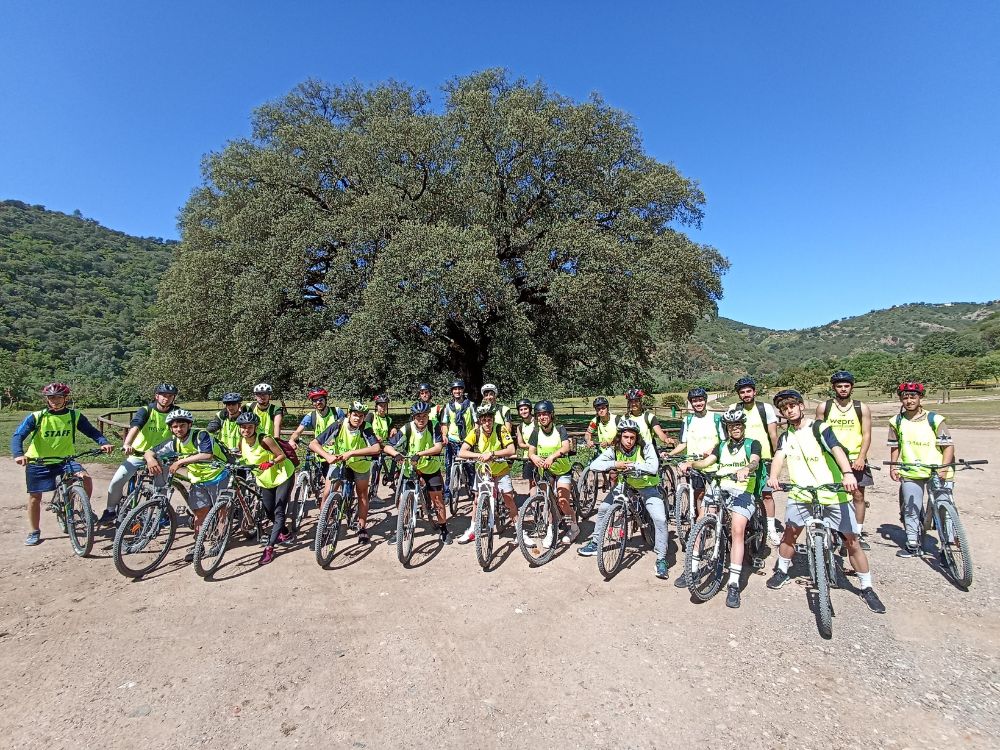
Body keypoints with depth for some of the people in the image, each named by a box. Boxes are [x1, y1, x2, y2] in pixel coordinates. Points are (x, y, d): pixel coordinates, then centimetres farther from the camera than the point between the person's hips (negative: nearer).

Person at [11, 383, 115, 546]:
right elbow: (18, 436, -15)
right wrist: (18, 454, -34)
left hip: (65, 460, 0)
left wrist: (104, 443, -25)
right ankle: (34, 532, 25)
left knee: (86, 477, -24)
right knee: (34, 496, 7)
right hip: (38, 463, 0)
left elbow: (92, 431, -5)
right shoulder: (36, 417, -9)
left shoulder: (74, 416, -4)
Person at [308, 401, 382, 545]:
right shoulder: (338, 426, -25)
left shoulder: (365, 430, -27)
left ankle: (362, 528, 22)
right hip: (338, 463, 0)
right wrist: (327, 456, -46)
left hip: (359, 464, 0)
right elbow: (313, 444, -29)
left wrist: (351, 453, -48)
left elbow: (377, 448, -44)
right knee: (327, 494, -8)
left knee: (362, 495, 5)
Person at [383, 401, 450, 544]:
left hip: (431, 468, 0)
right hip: (411, 468, 1)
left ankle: (443, 530, 19)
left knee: (438, 500, 2)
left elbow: (438, 446, -29)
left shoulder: (433, 427, -18)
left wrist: (420, 454, -41)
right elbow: (388, 447, -21)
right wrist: (396, 454, -44)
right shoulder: (406, 429, -18)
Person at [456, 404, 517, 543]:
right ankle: (472, 530, 21)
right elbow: (461, 453, -26)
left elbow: (511, 450, -30)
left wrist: (491, 453, -40)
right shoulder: (475, 432, -20)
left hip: (501, 469, -2)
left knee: (508, 497, -9)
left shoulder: (501, 429, -23)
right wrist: (479, 455, -41)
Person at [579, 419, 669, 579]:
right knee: (603, 509, 1)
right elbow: (594, 465, -27)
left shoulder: (646, 447, -25)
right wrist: (614, 464, -38)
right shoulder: (614, 449, -18)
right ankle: (595, 544, 20)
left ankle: (661, 559, -3)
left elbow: (653, 468, -41)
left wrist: (631, 464, -36)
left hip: (647, 487, -3)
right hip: (625, 485, 3)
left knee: (660, 519, -19)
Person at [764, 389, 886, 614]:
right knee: (790, 530, -4)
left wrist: (848, 473, -39)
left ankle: (867, 588, 19)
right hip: (802, 493, 3)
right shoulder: (785, 437, 9)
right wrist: (773, 477, -30)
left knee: (852, 541, 2)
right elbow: (779, 457, -9)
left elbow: (837, 449, -20)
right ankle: (782, 571, 17)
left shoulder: (820, 429, -4)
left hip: (834, 493, -3)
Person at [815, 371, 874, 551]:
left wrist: (861, 458, -11)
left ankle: (859, 533, 16)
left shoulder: (862, 408, 3)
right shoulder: (823, 407, 3)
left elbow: (866, 435, 0)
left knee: (858, 496, 4)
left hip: (855, 459, 1)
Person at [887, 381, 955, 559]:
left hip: (936, 472, -2)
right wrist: (893, 466, 5)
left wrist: (944, 468, -15)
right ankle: (912, 545, 19)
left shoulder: (934, 419, -4)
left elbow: (948, 445, -5)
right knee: (910, 510, 7)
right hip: (910, 472, 2)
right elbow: (895, 446, 14)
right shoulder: (897, 422, 5)